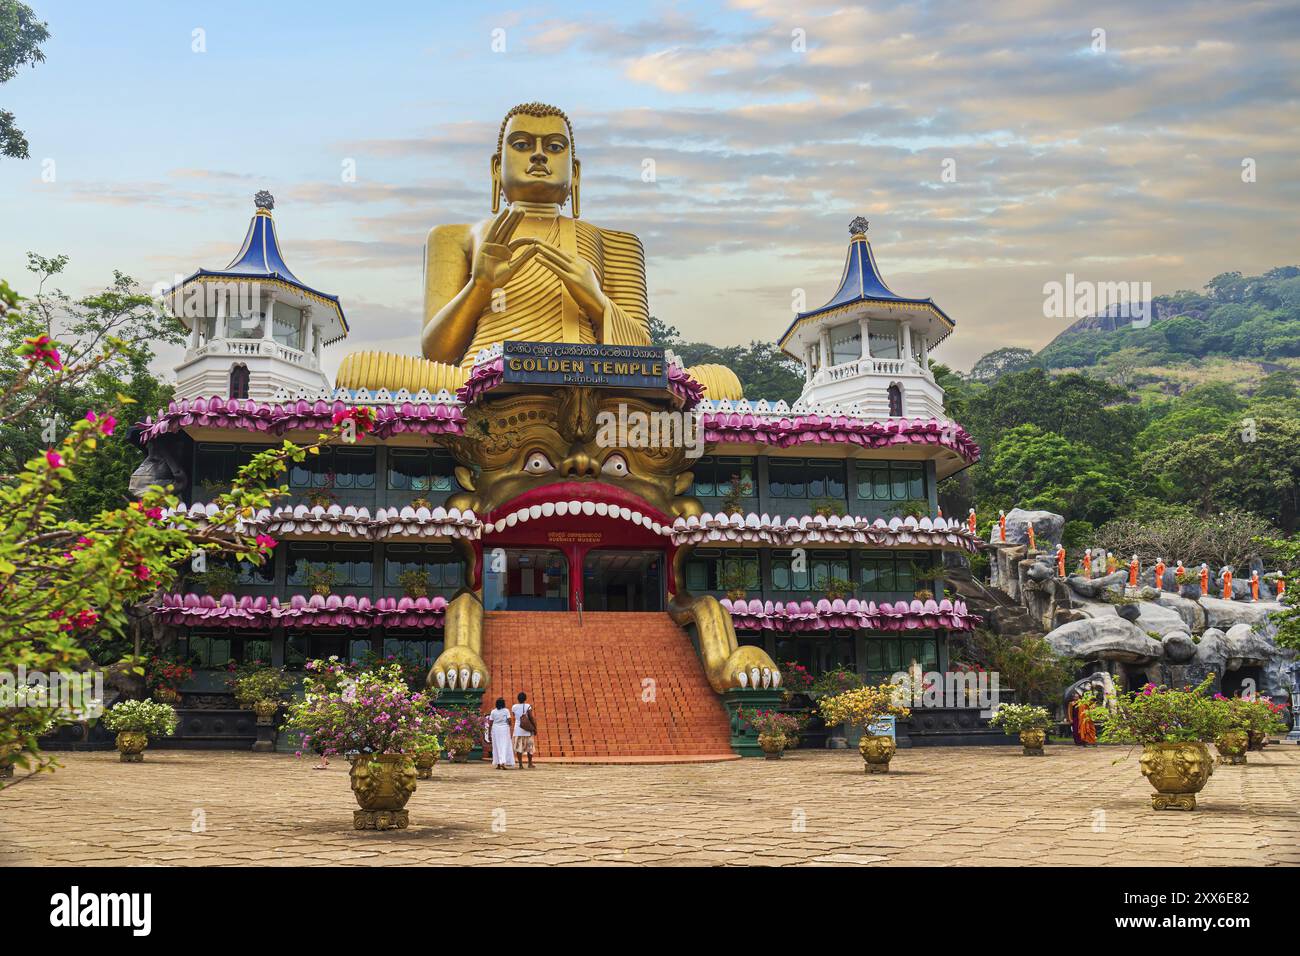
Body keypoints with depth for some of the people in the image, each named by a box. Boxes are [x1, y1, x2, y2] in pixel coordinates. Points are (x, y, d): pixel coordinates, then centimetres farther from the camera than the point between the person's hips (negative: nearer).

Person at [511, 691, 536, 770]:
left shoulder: (514, 707, 0)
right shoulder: (528, 706, -7)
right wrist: (534, 727, -5)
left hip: (518, 728, 2)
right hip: (527, 729, -2)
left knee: (519, 747, 4)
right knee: (529, 746, 11)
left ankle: (520, 764, -1)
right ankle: (530, 764, 17)